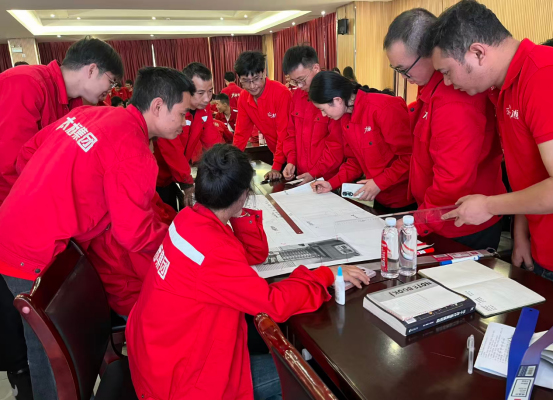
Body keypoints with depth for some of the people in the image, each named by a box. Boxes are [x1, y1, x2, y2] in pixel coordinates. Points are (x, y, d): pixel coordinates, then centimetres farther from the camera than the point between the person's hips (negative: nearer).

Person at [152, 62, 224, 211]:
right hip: (155, 178, -6)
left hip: (174, 176, 6)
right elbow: (172, 151, -30)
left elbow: (213, 140, -4)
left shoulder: (204, 107, -7)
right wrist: (187, 184, -27)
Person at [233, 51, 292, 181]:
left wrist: (276, 167, -26)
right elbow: (242, 132, 2)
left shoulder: (281, 93, -23)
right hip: (275, 152, 6)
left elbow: (284, 132, -23)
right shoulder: (243, 98, -4)